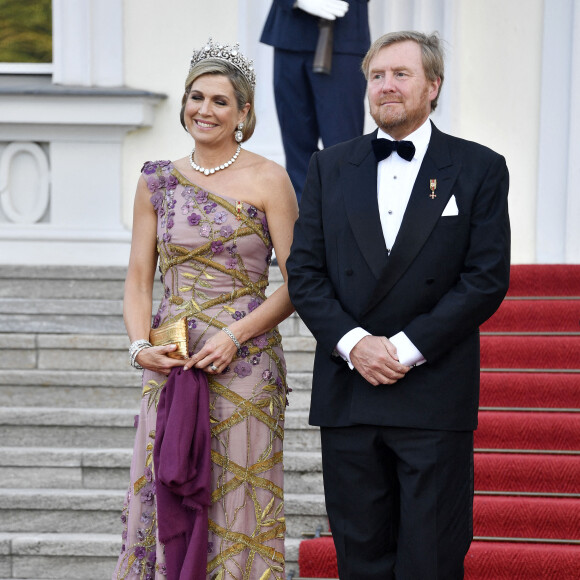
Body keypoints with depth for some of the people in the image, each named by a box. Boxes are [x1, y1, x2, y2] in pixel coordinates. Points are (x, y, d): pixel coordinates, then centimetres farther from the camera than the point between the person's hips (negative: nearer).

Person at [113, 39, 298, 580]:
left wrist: (235, 335, -15)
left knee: (237, 500, -1)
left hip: (244, 362, -3)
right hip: (169, 364, 3)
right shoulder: (157, 181, 9)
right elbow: (138, 280, 11)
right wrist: (140, 344, -6)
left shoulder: (267, 180, -2)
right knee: (165, 499, 2)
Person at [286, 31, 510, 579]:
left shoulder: (479, 169, 2)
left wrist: (406, 348, -12)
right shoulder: (330, 167, 10)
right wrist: (353, 343, -10)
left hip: (435, 398, -3)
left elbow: (487, 279, -5)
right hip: (347, 395, 3)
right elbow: (304, 272, 5)